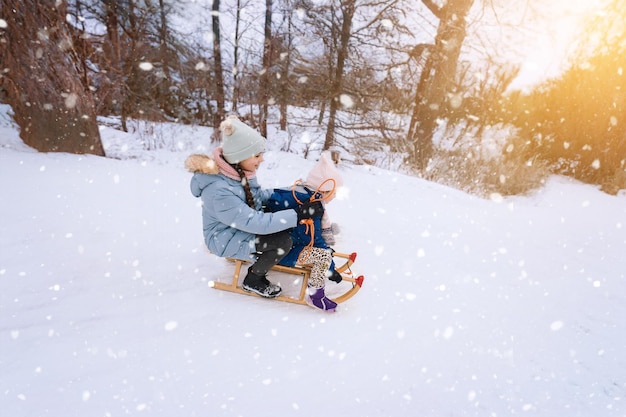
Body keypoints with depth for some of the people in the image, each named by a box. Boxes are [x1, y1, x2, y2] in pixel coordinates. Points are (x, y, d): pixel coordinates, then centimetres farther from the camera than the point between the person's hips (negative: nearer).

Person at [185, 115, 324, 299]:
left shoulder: (237, 170, -9)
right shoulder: (219, 191, -34)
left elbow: (257, 195, 8)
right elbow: (255, 222, -34)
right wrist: (299, 214, -35)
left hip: (245, 223, 8)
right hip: (227, 240, -8)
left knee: (286, 226, -1)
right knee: (282, 241, -24)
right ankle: (253, 281, 1)